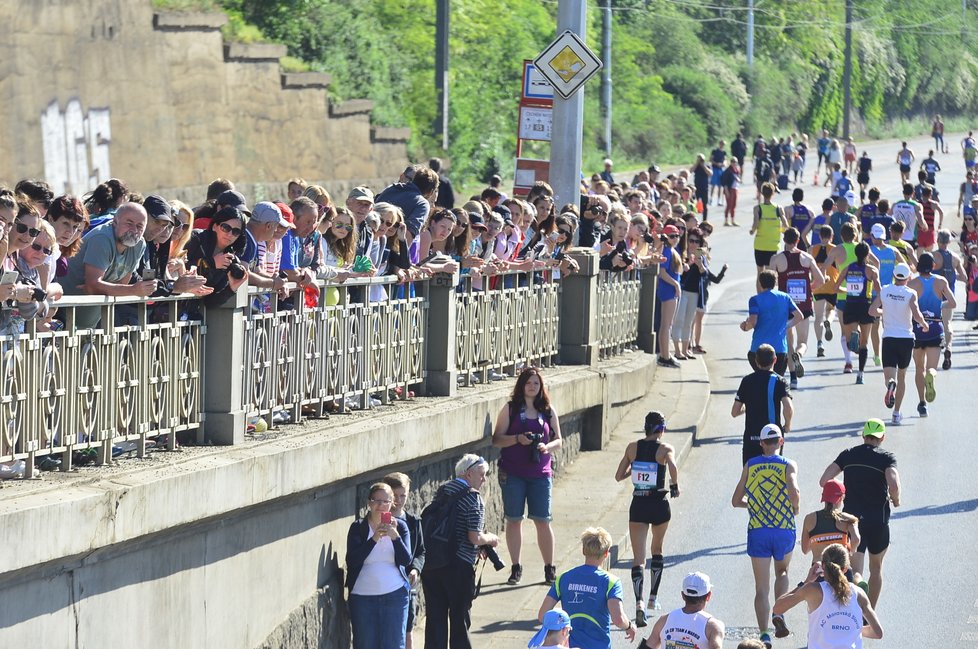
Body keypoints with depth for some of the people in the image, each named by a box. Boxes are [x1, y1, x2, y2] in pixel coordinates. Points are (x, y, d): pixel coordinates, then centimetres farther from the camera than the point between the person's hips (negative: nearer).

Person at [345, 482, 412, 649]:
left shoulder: (400, 526, 4)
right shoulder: (358, 527, 0)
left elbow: (406, 560, -7)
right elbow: (352, 560, -12)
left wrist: (395, 536, -23)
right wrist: (374, 539, -23)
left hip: (395, 596, 0)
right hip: (363, 596, 0)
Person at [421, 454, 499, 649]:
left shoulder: (442, 491, 9)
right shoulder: (473, 498, -12)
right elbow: (475, 537, -18)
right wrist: (490, 539, 5)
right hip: (459, 565, -6)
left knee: (435, 617, 9)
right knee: (460, 618, 7)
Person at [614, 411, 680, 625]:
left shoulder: (633, 447, 2)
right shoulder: (665, 449, -6)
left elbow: (619, 476, 4)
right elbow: (673, 467, -27)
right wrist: (675, 485, -10)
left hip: (638, 505, 1)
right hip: (659, 504, -1)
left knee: (638, 557, -4)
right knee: (657, 551, 24)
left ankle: (639, 601, -24)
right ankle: (653, 597, 32)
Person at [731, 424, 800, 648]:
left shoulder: (750, 466, 5)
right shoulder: (789, 465, -2)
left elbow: (736, 501, 5)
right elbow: (794, 492, -21)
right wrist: (795, 509, -1)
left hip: (757, 531, 1)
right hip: (784, 529, -1)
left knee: (761, 587, 6)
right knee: (782, 572, 26)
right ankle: (778, 614, 4)